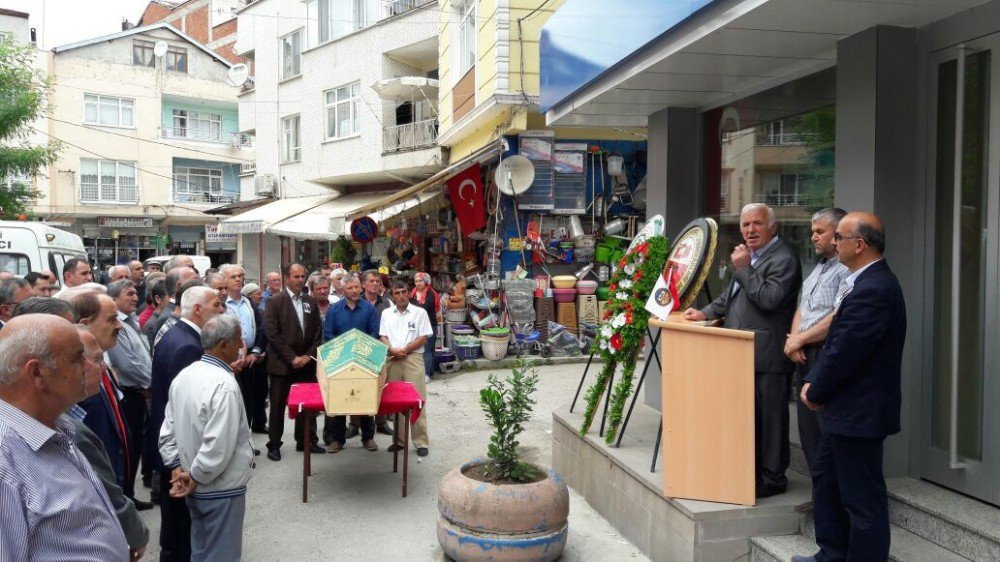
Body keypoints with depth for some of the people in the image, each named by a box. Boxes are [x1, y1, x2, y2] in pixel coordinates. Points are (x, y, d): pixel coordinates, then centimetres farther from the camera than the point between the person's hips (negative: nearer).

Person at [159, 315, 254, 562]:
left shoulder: (183, 375, 2)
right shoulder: (224, 384, -25)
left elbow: (168, 431, 5)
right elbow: (218, 447, -28)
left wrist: (178, 467, 4)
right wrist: (196, 477, -14)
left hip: (197, 489, 8)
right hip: (222, 489, -8)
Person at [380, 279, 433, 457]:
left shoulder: (419, 312, 2)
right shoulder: (386, 313, 11)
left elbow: (423, 338, -2)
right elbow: (383, 337, 8)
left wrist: (405, 350, -10)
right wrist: (393, 350, -10)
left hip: (413, 358, -3)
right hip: (392, 360, 3)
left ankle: (421, 442, 0)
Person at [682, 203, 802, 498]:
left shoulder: (784, 259, -11)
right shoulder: (749, 255, 19)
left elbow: (769, 299, -23)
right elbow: (731, 295, 27)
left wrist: (743, 268, -16)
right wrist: (706, 312, 13)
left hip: (767, 357, -9)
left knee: (769, 418, 1)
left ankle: (772, 477, 13)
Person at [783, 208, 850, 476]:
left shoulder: (847, 270, -12)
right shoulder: (818, 269, 20)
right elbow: (801, 310, 19)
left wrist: (800, 339, -10)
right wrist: (793, 339, 1)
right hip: (805, 356, 9)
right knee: (808, 430, 13)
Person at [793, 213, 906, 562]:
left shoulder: (873, 290, -24)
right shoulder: (865, 282, 10)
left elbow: (844, 353, -23)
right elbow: (836, 340, 12)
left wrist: (815, 392, -9)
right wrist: (812, 382, 3)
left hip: (859, 413, -11)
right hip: (846, 409, 11)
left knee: (862, 497, 2)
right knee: (826, 479, 21)